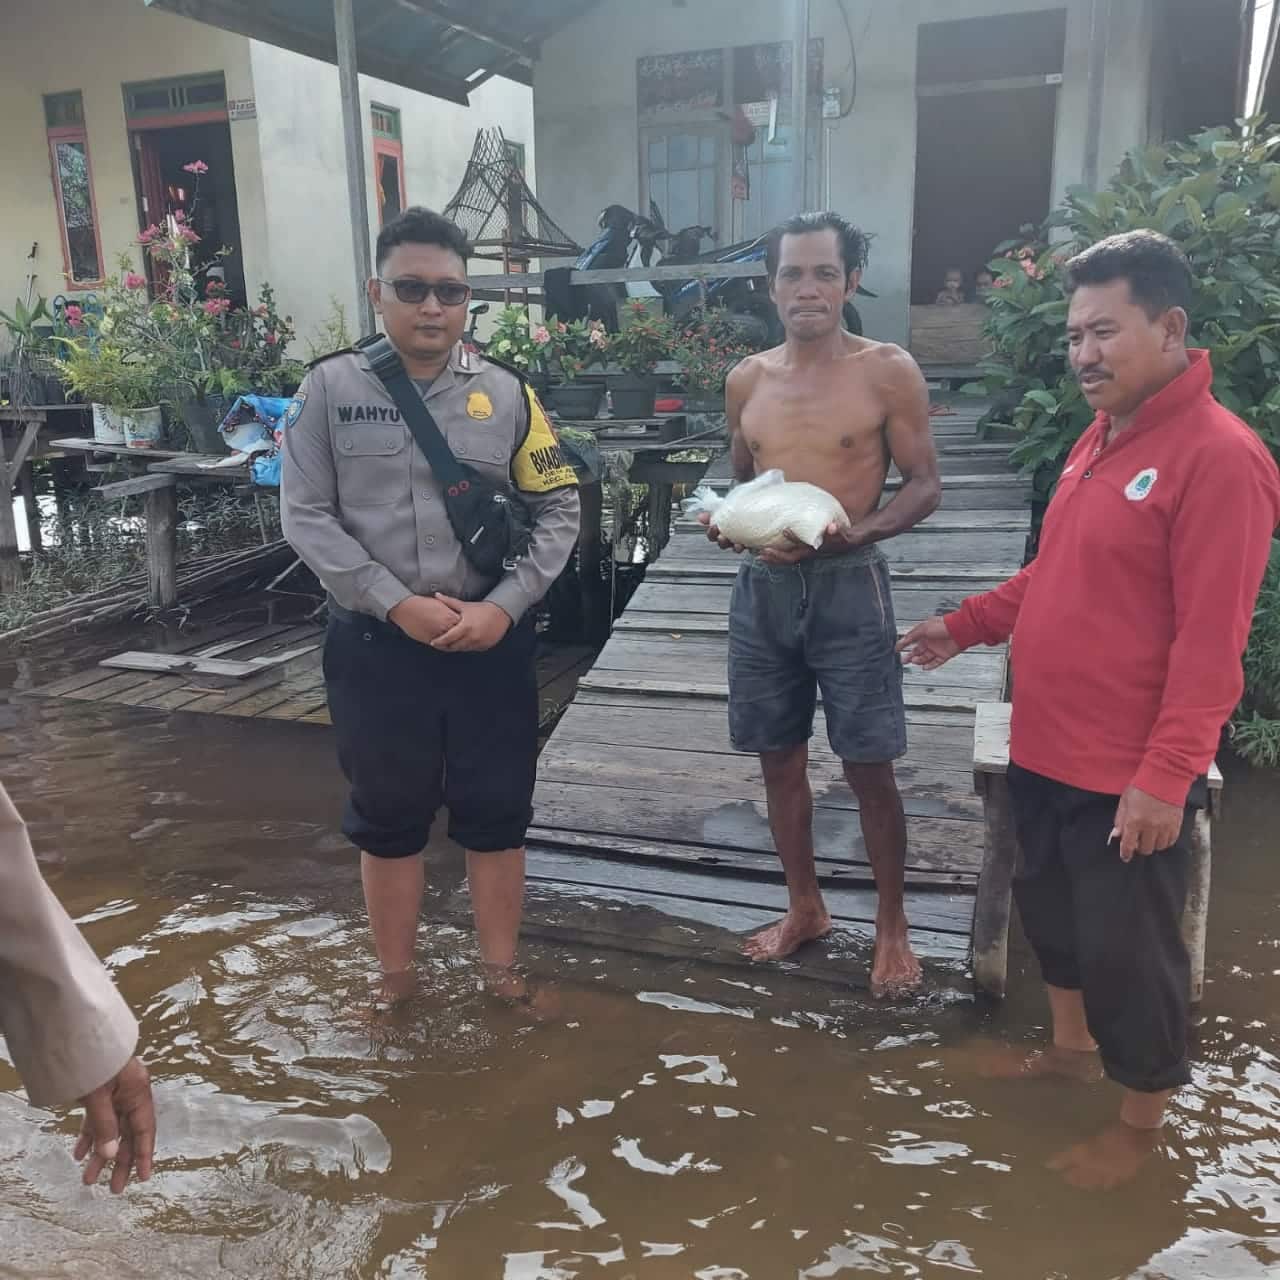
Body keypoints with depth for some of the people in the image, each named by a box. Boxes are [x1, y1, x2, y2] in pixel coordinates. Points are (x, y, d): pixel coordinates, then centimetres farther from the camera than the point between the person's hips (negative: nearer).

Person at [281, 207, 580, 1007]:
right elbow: (306, 516, -5)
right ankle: (397, 983, 33)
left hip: (491, 638, 1)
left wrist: (503, 607, -12)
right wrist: (398, 605, -14)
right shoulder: (331, 387, -3)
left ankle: (502, 974, 31)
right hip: (375, 640, 0)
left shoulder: (505, 393, 0)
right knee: (388, 818, 13)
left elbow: (559, 508, 1)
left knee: (497, 813, 11)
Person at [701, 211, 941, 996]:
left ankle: (892, 927, 22)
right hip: (764, 586, 5)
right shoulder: (748, 380, 8)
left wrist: (855, 533, -21)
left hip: (848, 587, -4)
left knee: (869, 768, 2)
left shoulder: (888, 371, -5)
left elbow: (925, 486, -4)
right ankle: (805, 908, 32)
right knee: (780, 759, 13)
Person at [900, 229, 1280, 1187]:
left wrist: (1165, 777, -23)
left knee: (1129, 947, 7)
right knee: (1050, 906, 23)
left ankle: (1142, 1122, 29)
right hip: (1046, 749, 8)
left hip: (1129, 774, -8)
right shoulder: (1101, 439, 10)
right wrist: (966, 627, 11)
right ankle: (1072, 1045, 46)